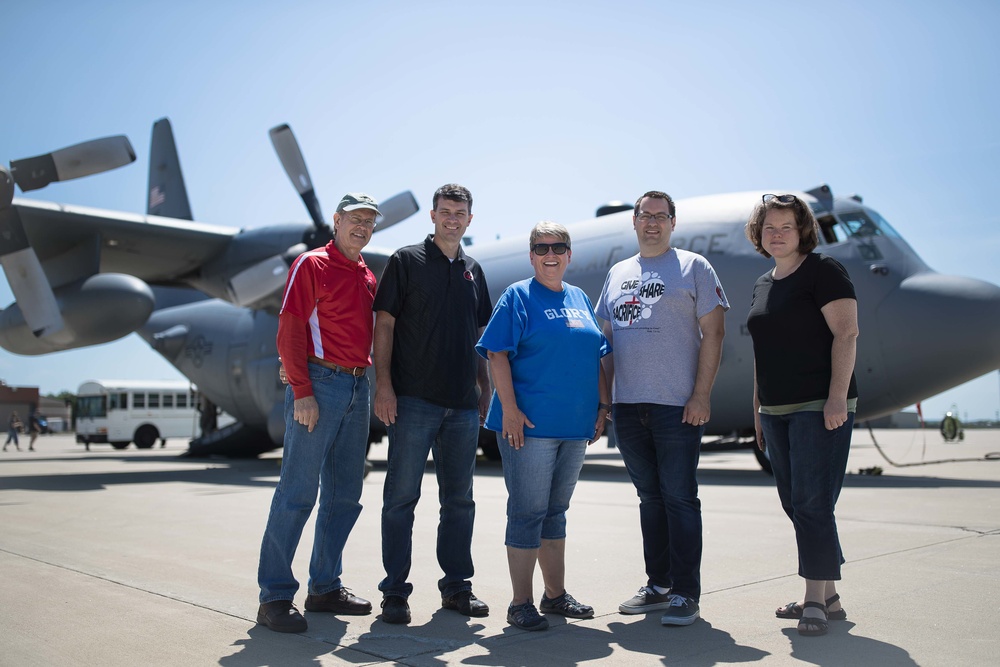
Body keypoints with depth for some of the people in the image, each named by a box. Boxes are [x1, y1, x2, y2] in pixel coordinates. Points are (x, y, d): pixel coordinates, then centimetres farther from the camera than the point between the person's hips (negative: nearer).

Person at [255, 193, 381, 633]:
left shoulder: (368, 277, 18)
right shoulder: (312, 265, -3)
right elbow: (289, 332, -10)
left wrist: (376, 389, 9)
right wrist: (302, 393, -16)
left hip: (357, 389, 8)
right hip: (320, 384, -8)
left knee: (344, 494, 11)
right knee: (298, 493, -6)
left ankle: (325, 587, 21)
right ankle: (275, 597, 2)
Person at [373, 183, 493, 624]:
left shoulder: (472, 270, 16)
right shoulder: (407, 261, 1)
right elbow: (384, 323, -4)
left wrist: (485, 390, 14)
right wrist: (383, 384, -12)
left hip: (463, 405, 5)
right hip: (414, 400, -5)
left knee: (459, 499, 11)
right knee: (401, 496, -1)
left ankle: (456, 585, 22)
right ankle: (395, 591, 9)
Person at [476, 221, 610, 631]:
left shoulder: (580, 299, 15)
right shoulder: (518, 297, -4)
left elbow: (595, 357, 19)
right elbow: (497, 354, -11)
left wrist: (603, 405, 12)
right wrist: (509, 408, -18)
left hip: (575, 425, 6)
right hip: (529, 423, -6)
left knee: (556, 510, 16)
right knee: (527, 511, -2)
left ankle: (555, 594, 27)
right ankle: (521, 604, 10)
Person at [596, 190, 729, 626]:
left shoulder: (693, 267, 2)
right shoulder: (618, 273, 16)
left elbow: (713, 333, -5)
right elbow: (607, 338, 18)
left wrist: (701, 395, -13)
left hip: (678, 406, -5)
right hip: (628, 408, 5)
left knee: (680, 499, -2)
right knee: (650, 498, 12)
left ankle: (685, 595, 8)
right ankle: (658, 585, 23)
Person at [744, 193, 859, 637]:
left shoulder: (823, 271, -5)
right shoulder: (762, 285, 17)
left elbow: (846, 334, -13)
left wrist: (837, 397, -20)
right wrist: (758, 409, 17)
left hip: (820, 407, -8)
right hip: (777, 411, 8)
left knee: (812, 504, -8)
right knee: (795, 504, 9)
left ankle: (815, 602, 2)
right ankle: (828, 598, 20)